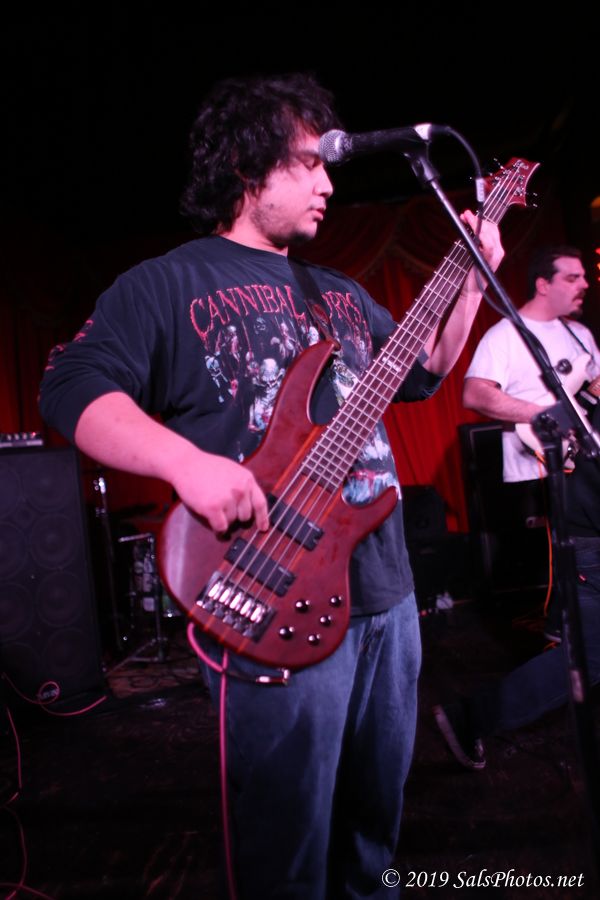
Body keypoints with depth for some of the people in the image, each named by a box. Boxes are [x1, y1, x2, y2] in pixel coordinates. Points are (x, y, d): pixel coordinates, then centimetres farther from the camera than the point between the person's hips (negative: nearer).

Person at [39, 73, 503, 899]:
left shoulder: (341, 294, 17)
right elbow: (72, 387, -13)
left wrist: (472, 282, 13)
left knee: (376, 815, 24)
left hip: (386, 588, 7)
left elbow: (423, 371, 23)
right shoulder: (167, 283, -4)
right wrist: (185, 460, -28)